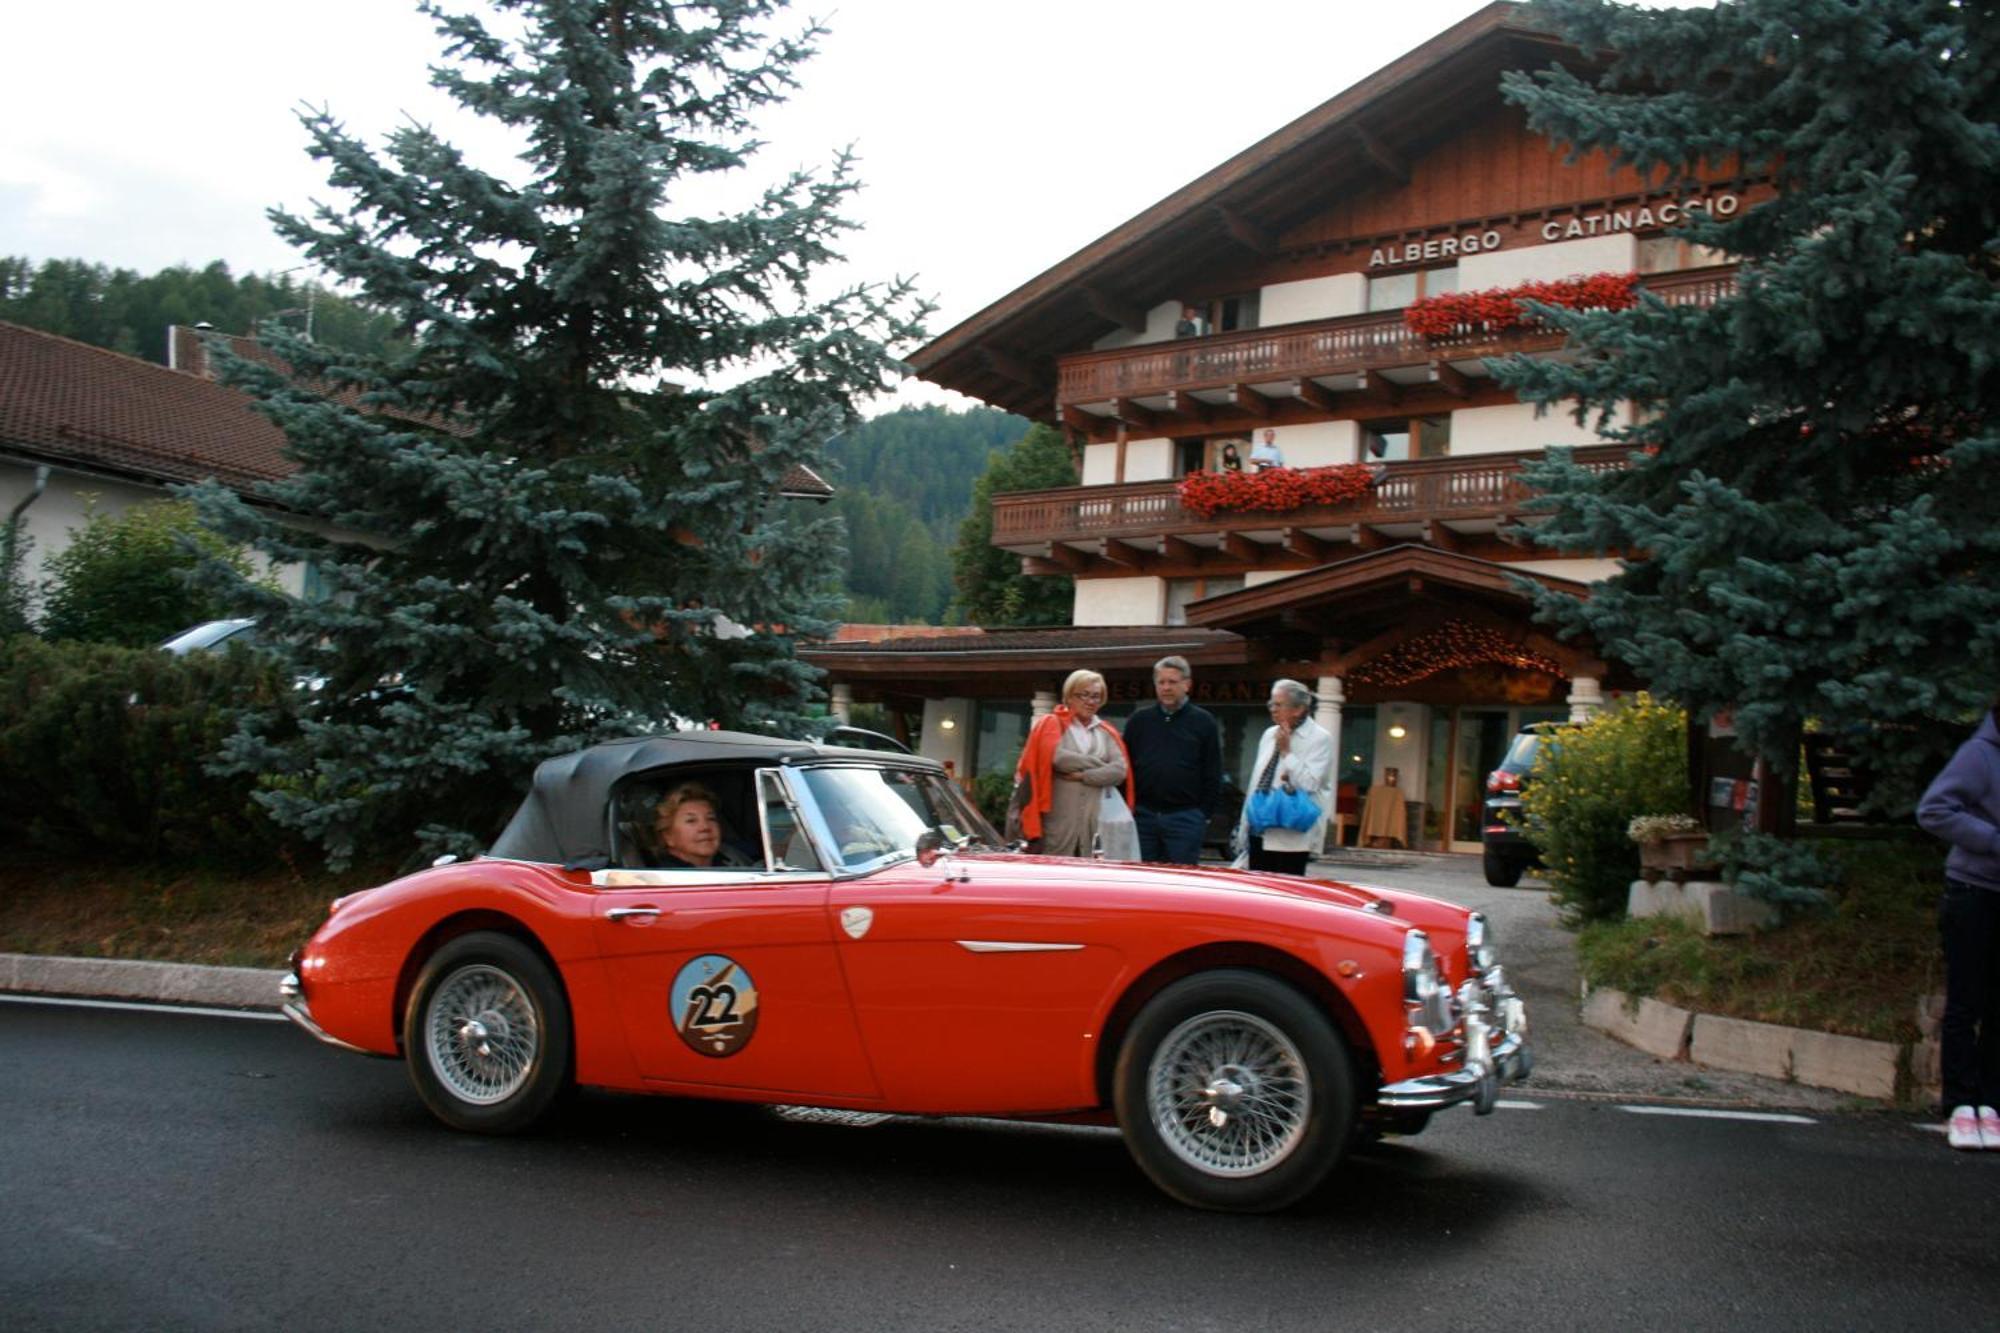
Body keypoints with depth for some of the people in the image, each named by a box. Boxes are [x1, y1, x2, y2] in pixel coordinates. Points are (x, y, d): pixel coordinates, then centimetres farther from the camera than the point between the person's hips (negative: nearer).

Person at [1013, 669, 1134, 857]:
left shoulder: (1107, 733, 16)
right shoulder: (1051, 725, 7)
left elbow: (1120, 770, 1)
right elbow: (1057, 757, -12)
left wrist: (1083, 775, -9)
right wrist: (1098, 764, -3)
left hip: (1094, 824, 3)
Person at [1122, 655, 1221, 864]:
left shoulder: (1204, 722, 3)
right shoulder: (1138, 720, 10)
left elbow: (1213, 775, 3)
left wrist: (1204, 813, -3)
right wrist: (1127, 809, 4)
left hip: (1185, 818, -2)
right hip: (1143, 816, 3)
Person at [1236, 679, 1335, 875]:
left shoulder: (1319, 738, -6)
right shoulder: (1270, 734, 16)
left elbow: (1309, 784, -18)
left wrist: (1286, 751, -13)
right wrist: (1245, 823, 18)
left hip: (1290, 837, -7)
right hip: (1258, 831, 7)